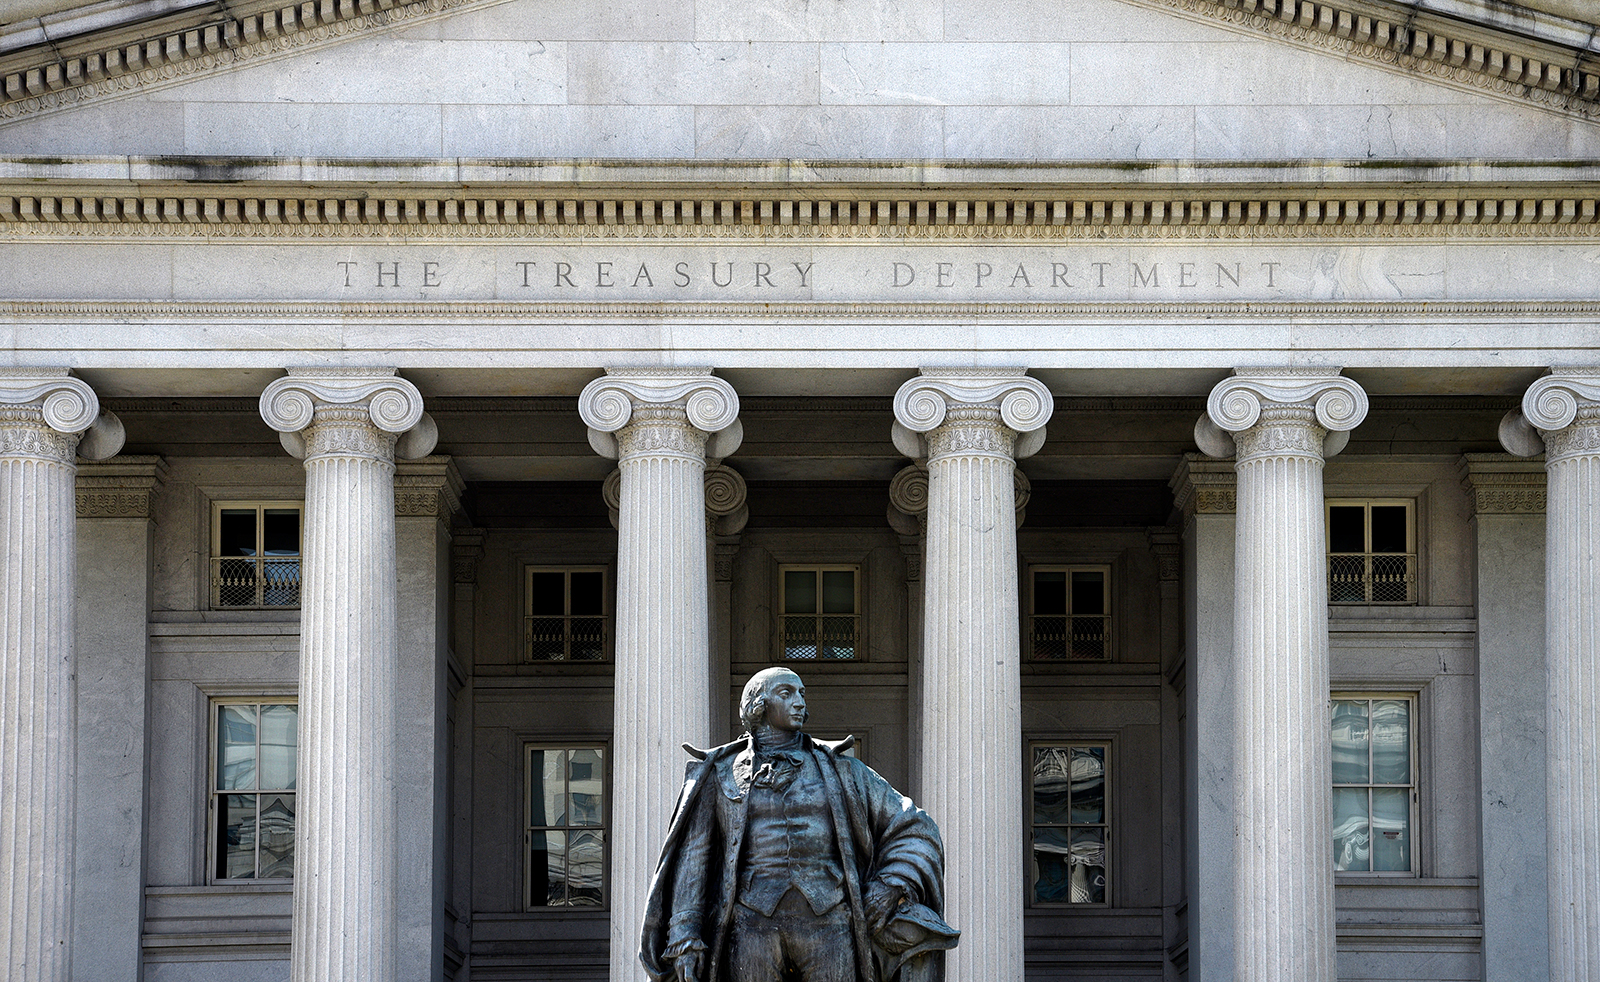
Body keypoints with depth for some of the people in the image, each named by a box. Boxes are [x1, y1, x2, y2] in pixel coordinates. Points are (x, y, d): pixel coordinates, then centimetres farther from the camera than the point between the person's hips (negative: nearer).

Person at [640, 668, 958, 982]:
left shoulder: (836, 770, 13)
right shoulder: (722, 776, 12)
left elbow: (916, 831, 15)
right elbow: (692, 860, 7)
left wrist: (892, 888, -2)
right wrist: (683, 938, -5)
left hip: (828, 930, 1)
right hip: (754, 930, -1)